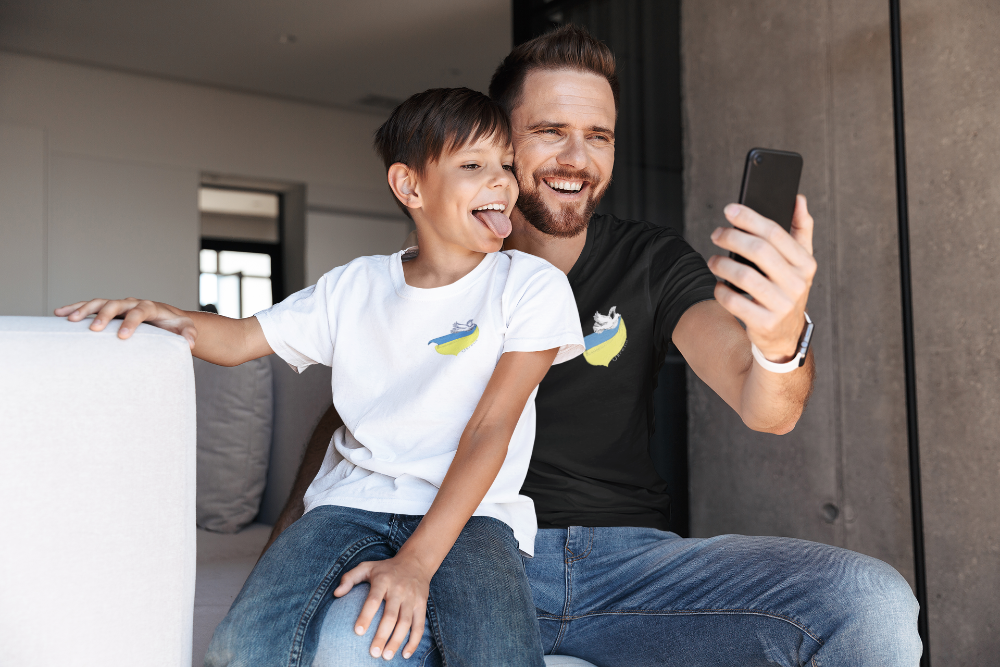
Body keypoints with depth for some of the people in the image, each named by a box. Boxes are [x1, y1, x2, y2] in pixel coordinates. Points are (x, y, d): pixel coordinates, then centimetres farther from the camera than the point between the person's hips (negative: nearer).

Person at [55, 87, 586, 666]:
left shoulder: (531, 286, -1)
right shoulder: (355, 287, 10)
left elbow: (491, 428, -10)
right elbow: (239, 340, 14)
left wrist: (415, 562, -19)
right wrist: (174, 319, -11)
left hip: (470, 510, -3)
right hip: (355, 499, 3)